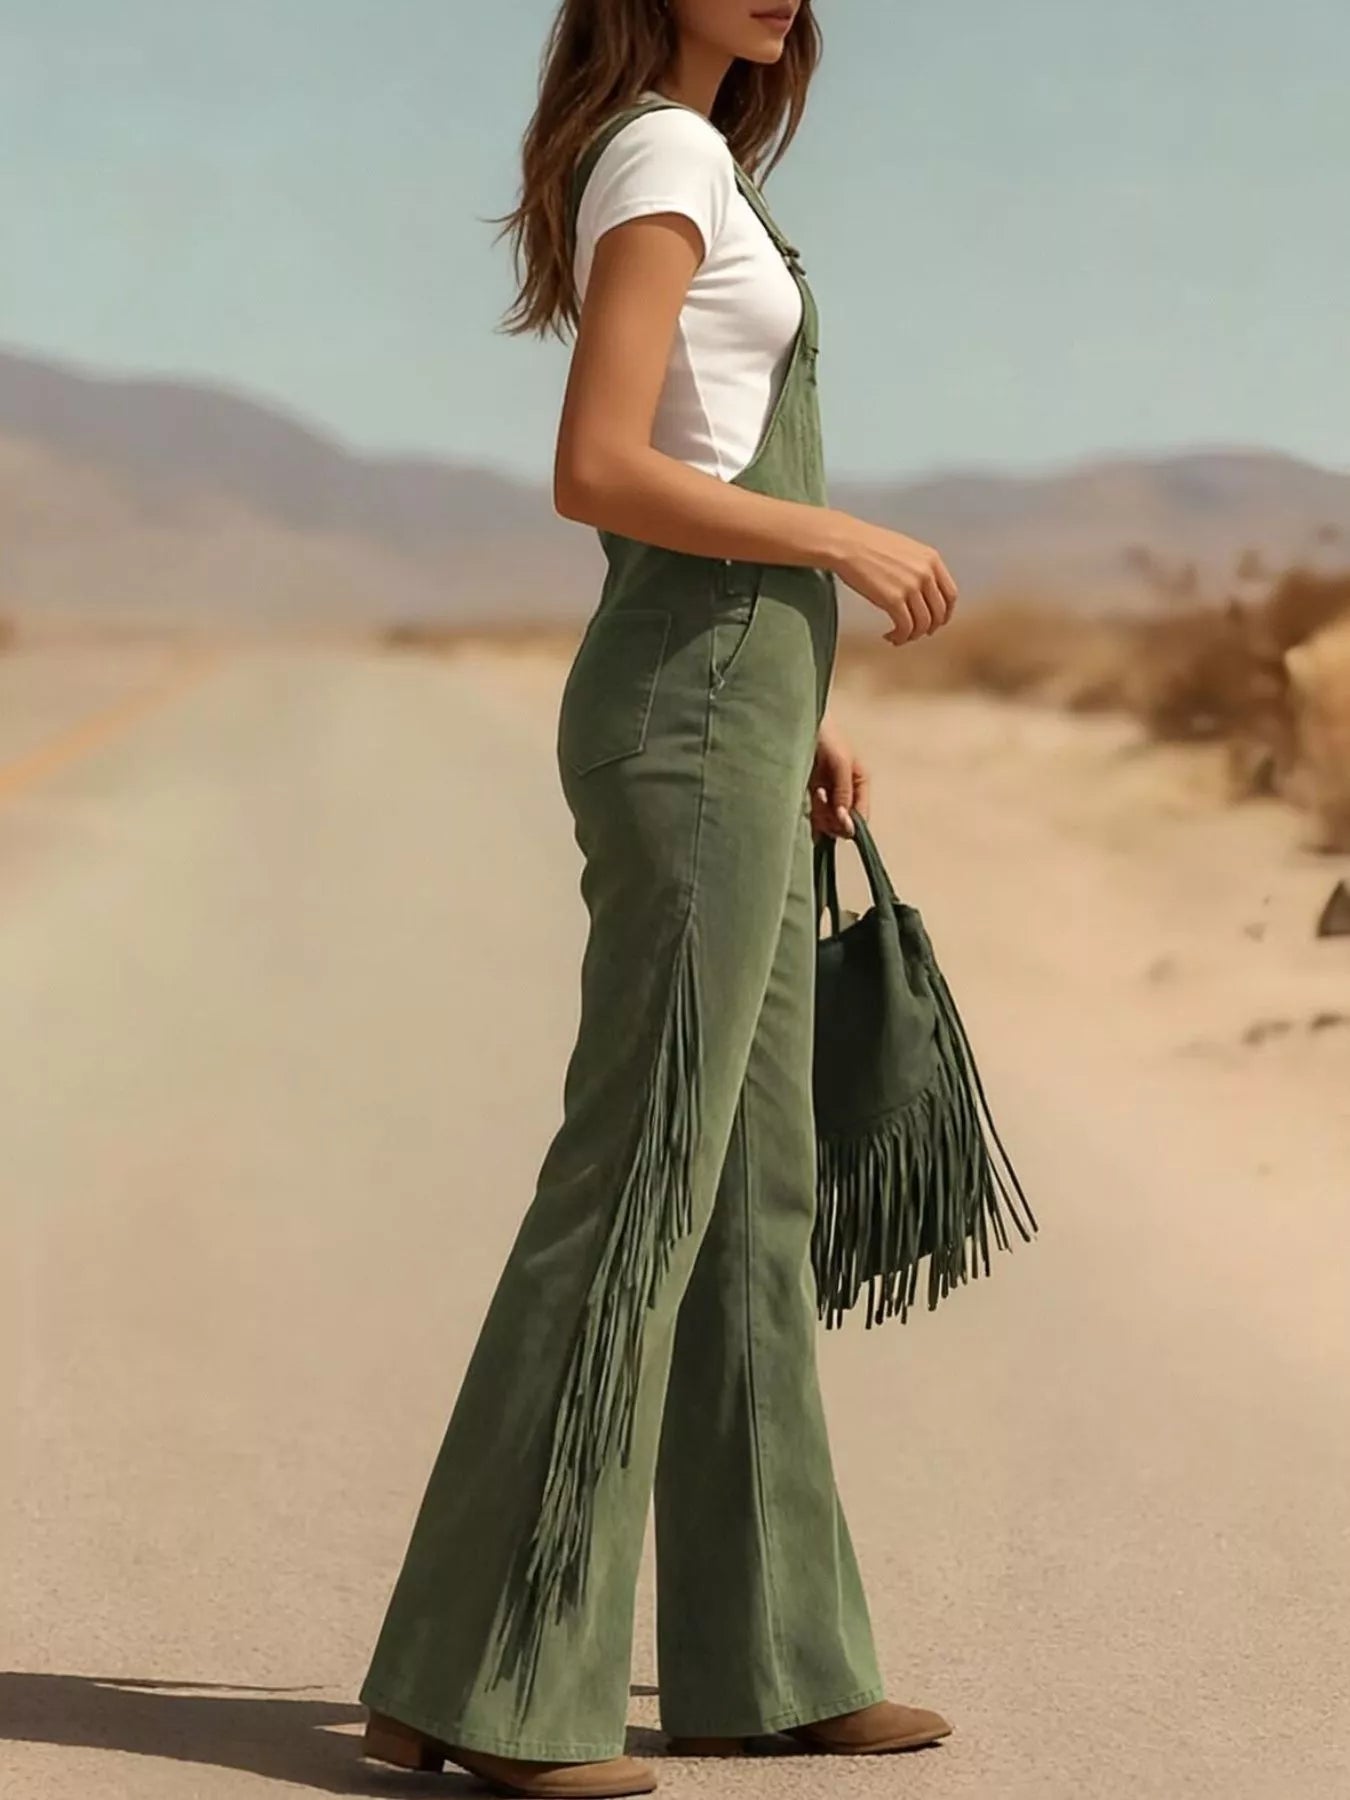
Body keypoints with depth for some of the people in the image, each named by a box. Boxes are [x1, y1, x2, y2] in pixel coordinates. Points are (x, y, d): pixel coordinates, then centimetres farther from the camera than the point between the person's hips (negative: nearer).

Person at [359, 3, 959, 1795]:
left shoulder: (690, 166, 19)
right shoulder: (663, 157, -11)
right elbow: (596, 473, -20)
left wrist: (801, 702, 20)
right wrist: (849, 544, -14)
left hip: (730, 722, 10)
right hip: (691, 723, -10)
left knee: (753, 1186, 10)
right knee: (638, 1180, -9)